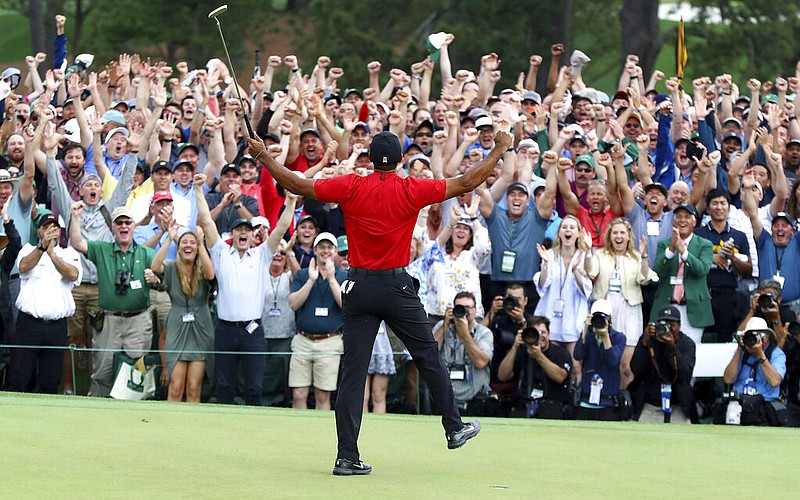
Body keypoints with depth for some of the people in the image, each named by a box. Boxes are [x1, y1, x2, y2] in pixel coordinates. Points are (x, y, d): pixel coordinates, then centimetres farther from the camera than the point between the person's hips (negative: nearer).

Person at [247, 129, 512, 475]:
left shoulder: (351, 188, -3)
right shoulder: (412, 190, -6)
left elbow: (297, 185, -2)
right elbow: (467, 183, -2)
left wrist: (263, 156, 10)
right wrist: (499, 150, 10)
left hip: (359, 287, 1)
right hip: (397, 287, -1)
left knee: (352, 373, 0)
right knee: (429, 358, 16)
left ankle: (347, 457, -3)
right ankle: (454, 429, 28)